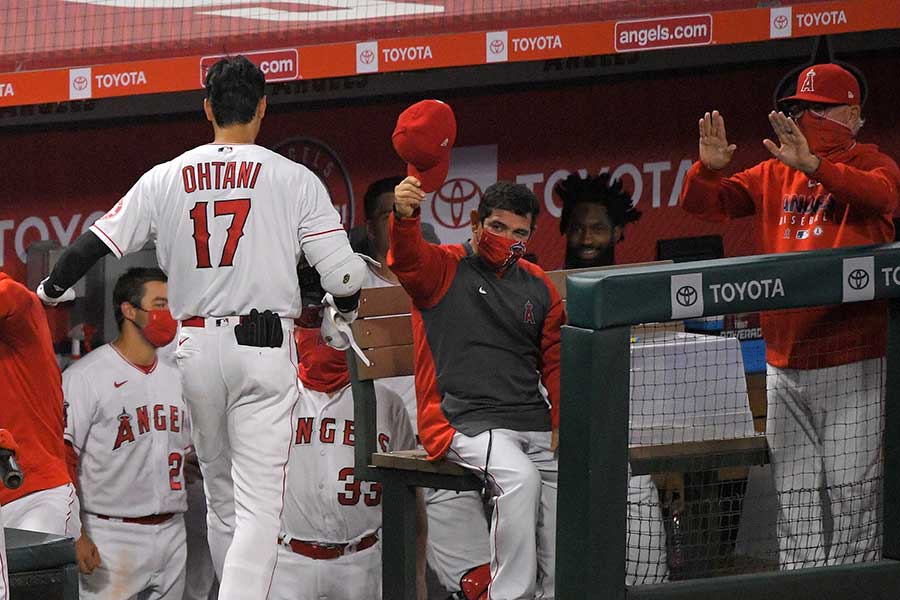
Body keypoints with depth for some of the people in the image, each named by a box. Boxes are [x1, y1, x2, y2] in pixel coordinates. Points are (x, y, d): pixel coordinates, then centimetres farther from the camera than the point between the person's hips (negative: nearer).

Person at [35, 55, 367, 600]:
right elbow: (343, 272, -6)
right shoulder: (294, 179, -3)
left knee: (221, 492, 19)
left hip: (195, 346, 3)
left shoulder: (167, 178, 5)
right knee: (259, 501, -7)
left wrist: (52, 290, 29)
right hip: (265, 346, -3)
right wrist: (341, 315, 17)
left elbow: (96, 244, 9)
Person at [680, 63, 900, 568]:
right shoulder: (775, 176, 13)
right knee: (795, 499, 9)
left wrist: (812, 165, -39)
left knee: (851, 490, -6)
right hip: (784, 367, 5)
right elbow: (706, 203, 7)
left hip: (853, 367, -5)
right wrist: (709, 169, -16)